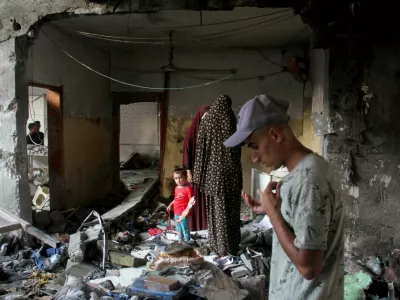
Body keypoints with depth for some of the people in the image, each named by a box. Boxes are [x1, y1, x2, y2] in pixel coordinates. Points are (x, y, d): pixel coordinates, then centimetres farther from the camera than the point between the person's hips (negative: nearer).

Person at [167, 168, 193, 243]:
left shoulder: (188, 188, -18)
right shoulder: (177, 188, 7)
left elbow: (191, 201, -21)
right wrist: (170, 205, 20)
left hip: (183, 213, -8)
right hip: (176, 212, 8)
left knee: (185, 229, 3)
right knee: (179, 229, 22)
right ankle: (180, 241, 38)